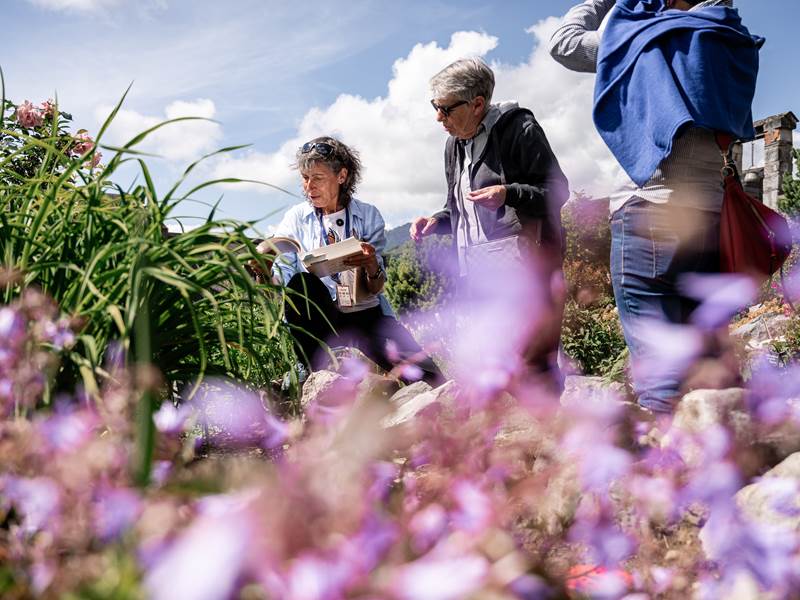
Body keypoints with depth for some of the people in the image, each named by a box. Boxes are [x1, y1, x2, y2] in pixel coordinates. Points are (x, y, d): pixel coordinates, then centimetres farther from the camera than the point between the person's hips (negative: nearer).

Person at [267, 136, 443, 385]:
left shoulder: (368, 215, 6)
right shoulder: (296, 219, 5)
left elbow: (374, 290, 0)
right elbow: (276, 282, -5)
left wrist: (372, 267, -23)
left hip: (367, 315, -1)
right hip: (319, 322, 1)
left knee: (427, 378, -26)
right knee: (302, 284, -34)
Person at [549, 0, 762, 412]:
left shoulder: (653, 37, -3)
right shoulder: (734, 46, 14)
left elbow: (563, 42, 7)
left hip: (650, 213, -7)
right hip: (708, 218, 7)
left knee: (660, 380, -9)